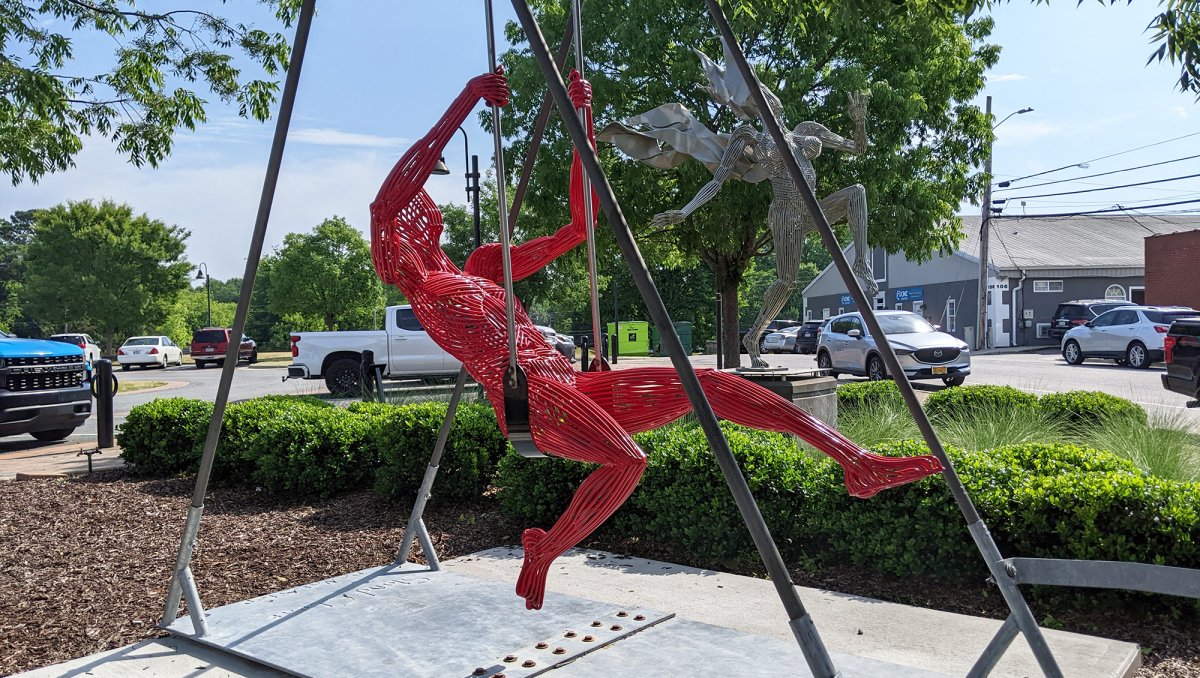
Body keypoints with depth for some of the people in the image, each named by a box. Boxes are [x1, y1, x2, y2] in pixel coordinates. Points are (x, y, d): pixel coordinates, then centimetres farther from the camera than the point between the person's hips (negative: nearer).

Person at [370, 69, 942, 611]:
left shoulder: (484, 265, 27)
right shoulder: (416, 280, 7)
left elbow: (579, 223, 25)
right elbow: (388, 200, -14)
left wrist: (583, 120, 21)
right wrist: (465, 101, -17)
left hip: (572, 390, 7)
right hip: (525, 399, -7)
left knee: (709, 385, -4)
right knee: (627, 460, -33)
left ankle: (857, 463, -5)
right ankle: (543, 552, -7)